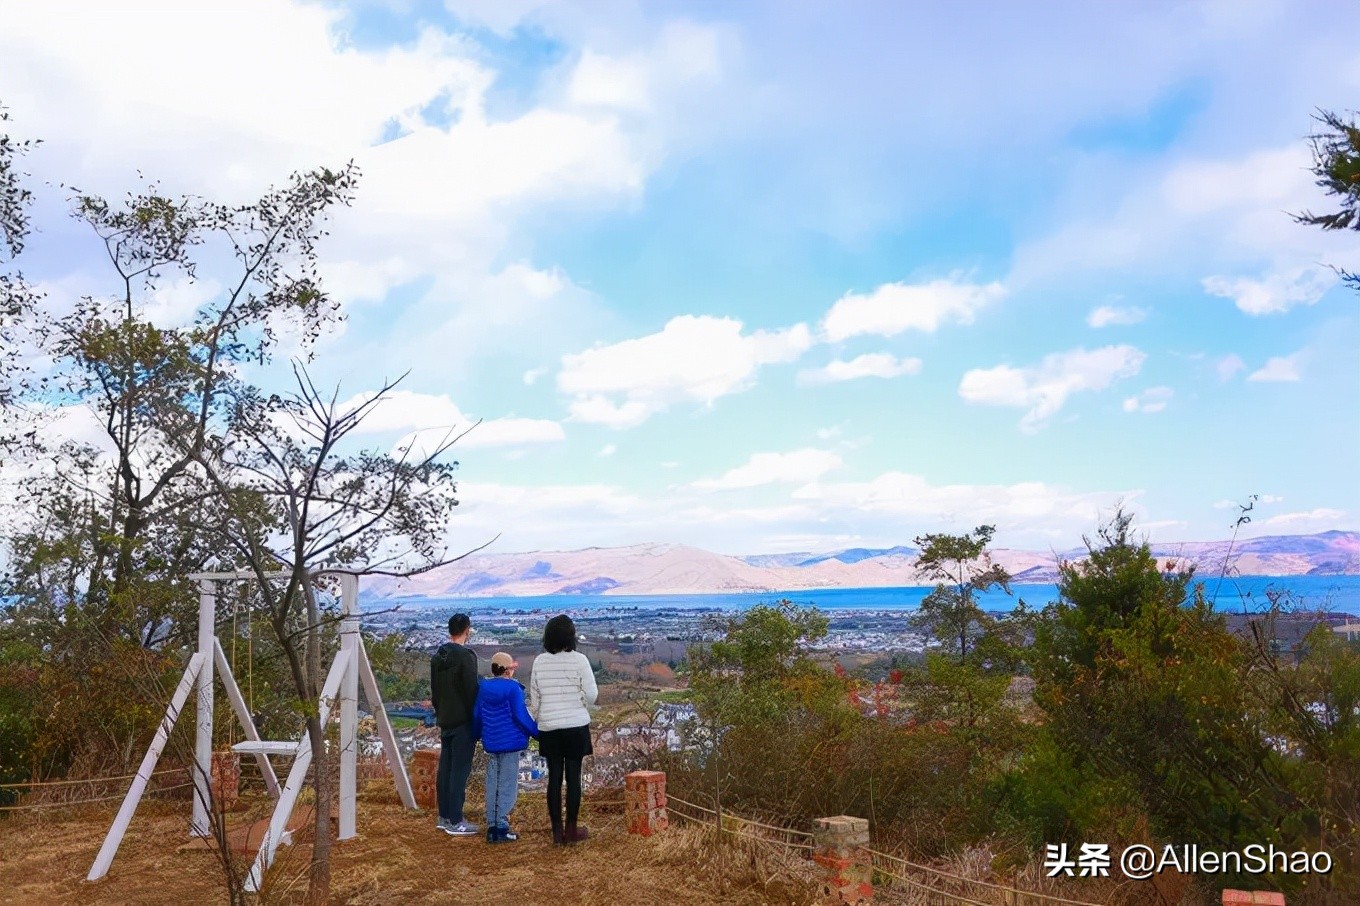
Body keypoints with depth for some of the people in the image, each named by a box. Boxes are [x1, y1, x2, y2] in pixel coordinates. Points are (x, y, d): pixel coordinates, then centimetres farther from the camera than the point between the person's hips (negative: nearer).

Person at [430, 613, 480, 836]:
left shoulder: (437, 657, 11)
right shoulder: (466, 655, -15)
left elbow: (434, 692, 17)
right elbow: (472, 690, -16)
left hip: (444, 720, 8)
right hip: (463, 721, -8)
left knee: (445, 767, 13)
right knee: (460, 769, -5)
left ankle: (444, 817, 20)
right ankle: (455, 821, -3)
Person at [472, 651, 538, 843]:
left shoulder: (484, 688, 5)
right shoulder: (513, 688, -15)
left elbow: (476, 715, 13)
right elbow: (521, 716, -15)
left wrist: (477, 734, 28)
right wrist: (537, 732, -5)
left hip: (491, 744, 6)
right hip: (511, 743, -6)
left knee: (492, 785, 12)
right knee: (507, 786, 0)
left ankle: (491, 827, 16)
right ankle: (501, 828, 0)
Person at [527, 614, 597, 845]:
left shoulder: (539, 662, -1)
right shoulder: (578, 659, -10)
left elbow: (534, 698, 5)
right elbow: (591, 694, -8)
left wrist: (536, 721, 18)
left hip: (548, 728, 3)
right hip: (576, 726, -3)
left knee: (554, 777, 8)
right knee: (573, 776, 5)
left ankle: (557, 831, 13)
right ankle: (572, 830, 12)